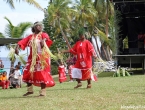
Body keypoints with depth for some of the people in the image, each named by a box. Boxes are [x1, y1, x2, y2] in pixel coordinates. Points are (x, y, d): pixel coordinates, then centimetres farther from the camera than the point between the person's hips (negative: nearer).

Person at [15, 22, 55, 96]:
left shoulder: (43, 34, 3)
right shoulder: (30, 37, 13)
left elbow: (46, 37, -21)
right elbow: (23, 41, -1)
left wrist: (43, 40, -45)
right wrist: (17, 47, -20)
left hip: (42, 57, -4)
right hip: (32, 58, 4)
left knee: (42, 74, -9)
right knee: (28, 73, 4)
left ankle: (43, 92, -4)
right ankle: (30, 90, 19)